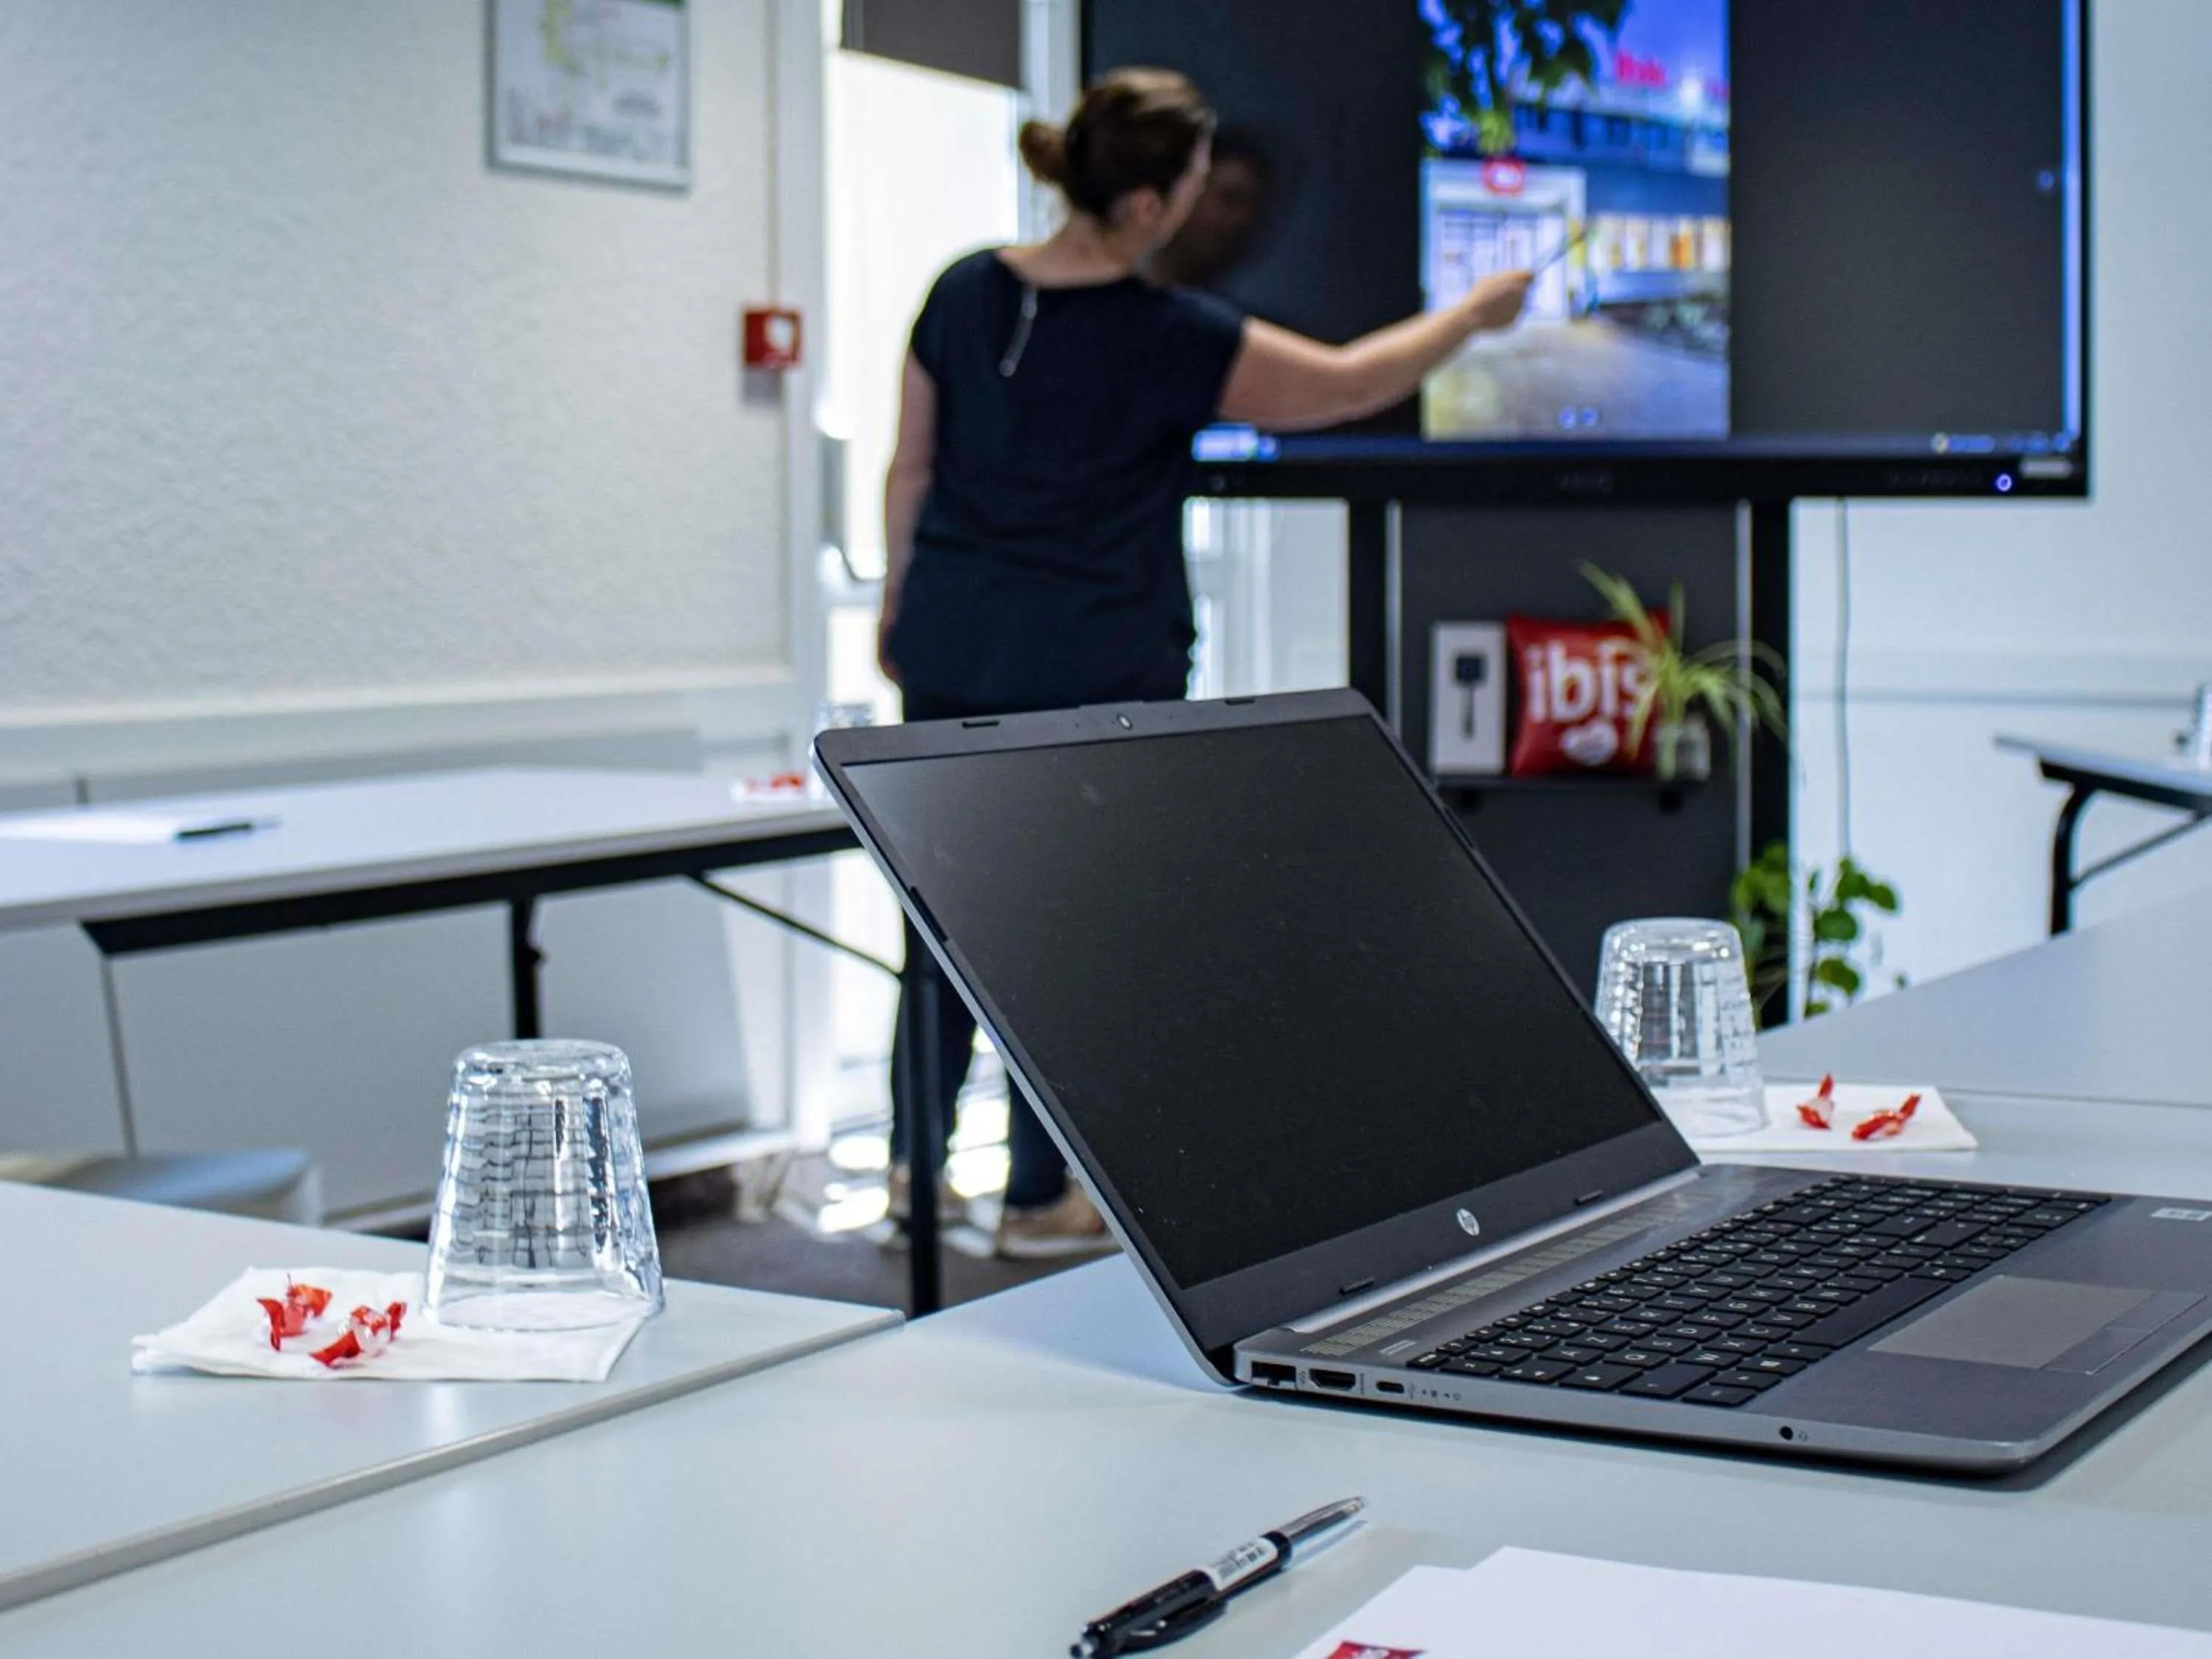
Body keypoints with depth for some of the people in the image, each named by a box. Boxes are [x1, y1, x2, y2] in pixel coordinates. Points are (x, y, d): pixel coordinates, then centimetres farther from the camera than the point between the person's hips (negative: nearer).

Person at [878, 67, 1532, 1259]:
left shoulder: (964, 293, 0)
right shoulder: (1165, 338, -15)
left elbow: (911, 467, 8)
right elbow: (1347, 386, -6)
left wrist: (900, 598, 21)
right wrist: (1475, 313, 8)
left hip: (952, 645, 5)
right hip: (1097, 668, -5)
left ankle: (916, 1160, 22)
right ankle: (1038, 1201, 12)